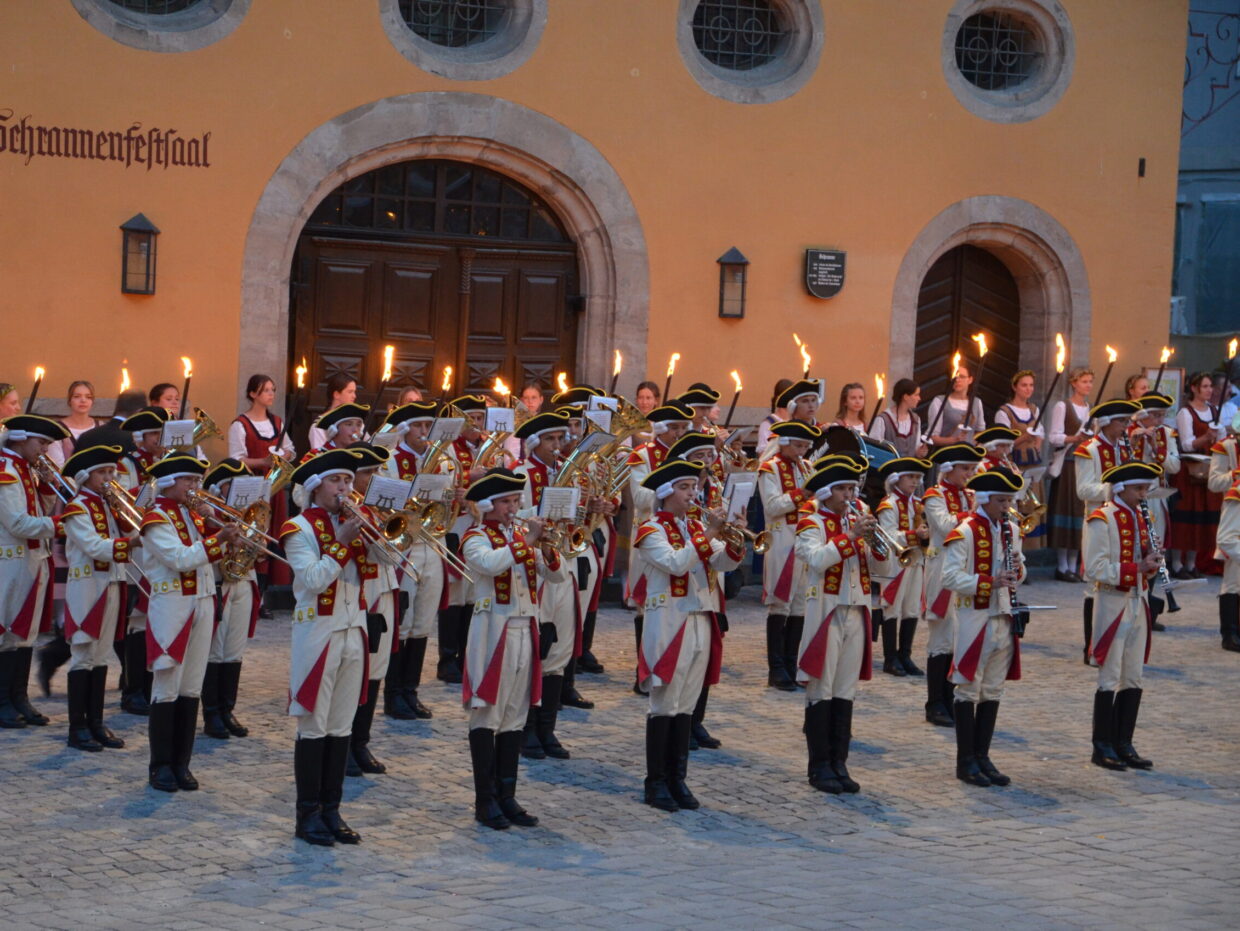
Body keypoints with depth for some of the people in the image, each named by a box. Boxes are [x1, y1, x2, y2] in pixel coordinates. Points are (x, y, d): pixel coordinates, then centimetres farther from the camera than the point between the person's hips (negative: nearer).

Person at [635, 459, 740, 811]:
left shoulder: (698, 528, 14)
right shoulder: (652, 530, -6)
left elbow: (724, 563, 2)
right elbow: (676, 564, -21)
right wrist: (709, 535, -24)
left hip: (701, 622, 6)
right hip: (668, 623, -6)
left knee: (686, 706, 9)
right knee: (664, 706, -3)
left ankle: (677, 778, 14)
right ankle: (655, 783, 3)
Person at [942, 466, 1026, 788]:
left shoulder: (1011, 530, 11)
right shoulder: (965, 532, -11)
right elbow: (950, 577, -18)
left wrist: (1017, 570, -4)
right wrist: (989, 582, -26)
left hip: (1003, 619, 7)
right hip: (974, 619, -7)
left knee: (993, 692, 10)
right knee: (969, 690, -1)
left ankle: (982, 756, 18)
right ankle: (966, 761, 6)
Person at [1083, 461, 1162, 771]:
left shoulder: (1140, 518, 12)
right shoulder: (1101, 519, -11)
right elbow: (1095, 569, -18)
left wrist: (1151, 563, -3)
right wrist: (1136, 568, -23)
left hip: (1137, 604, 7)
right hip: (1112, 604, -7)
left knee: (1133, 680, 9)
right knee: (1110, 679, -2)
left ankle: (1124, 744, 16)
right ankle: (1102, 747, 5)